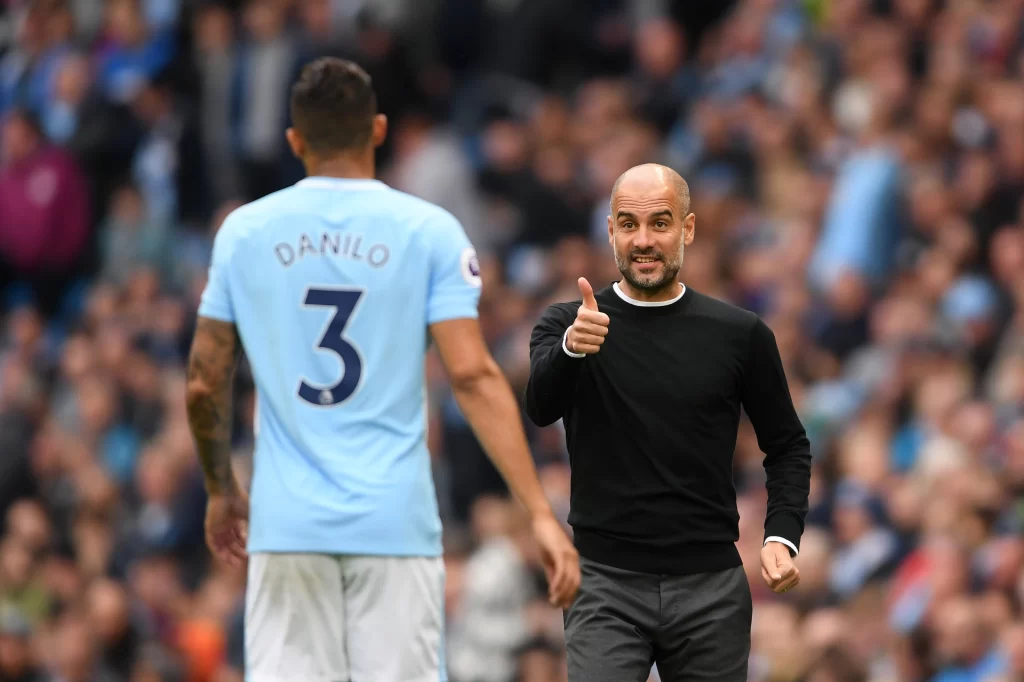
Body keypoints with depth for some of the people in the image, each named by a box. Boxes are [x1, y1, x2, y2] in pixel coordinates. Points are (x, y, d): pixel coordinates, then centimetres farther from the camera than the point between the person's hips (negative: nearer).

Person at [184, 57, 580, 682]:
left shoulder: (245, 231, 5)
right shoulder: (428, 231, -1)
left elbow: (205, 383, 9)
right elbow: (473, 376, -9)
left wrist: (222, 491, 25)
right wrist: (540, 514, -10)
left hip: (287, 522, 1)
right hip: (395, 522, -1)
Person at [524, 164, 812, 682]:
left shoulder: (739, 335, 5)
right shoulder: (566, 325, 2)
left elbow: (787, 446, 14)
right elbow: (541, 406, -18)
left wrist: (782, 537, -3)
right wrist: (571, 348, -40)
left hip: (711, 586, 2)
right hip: (607, 584, -2)